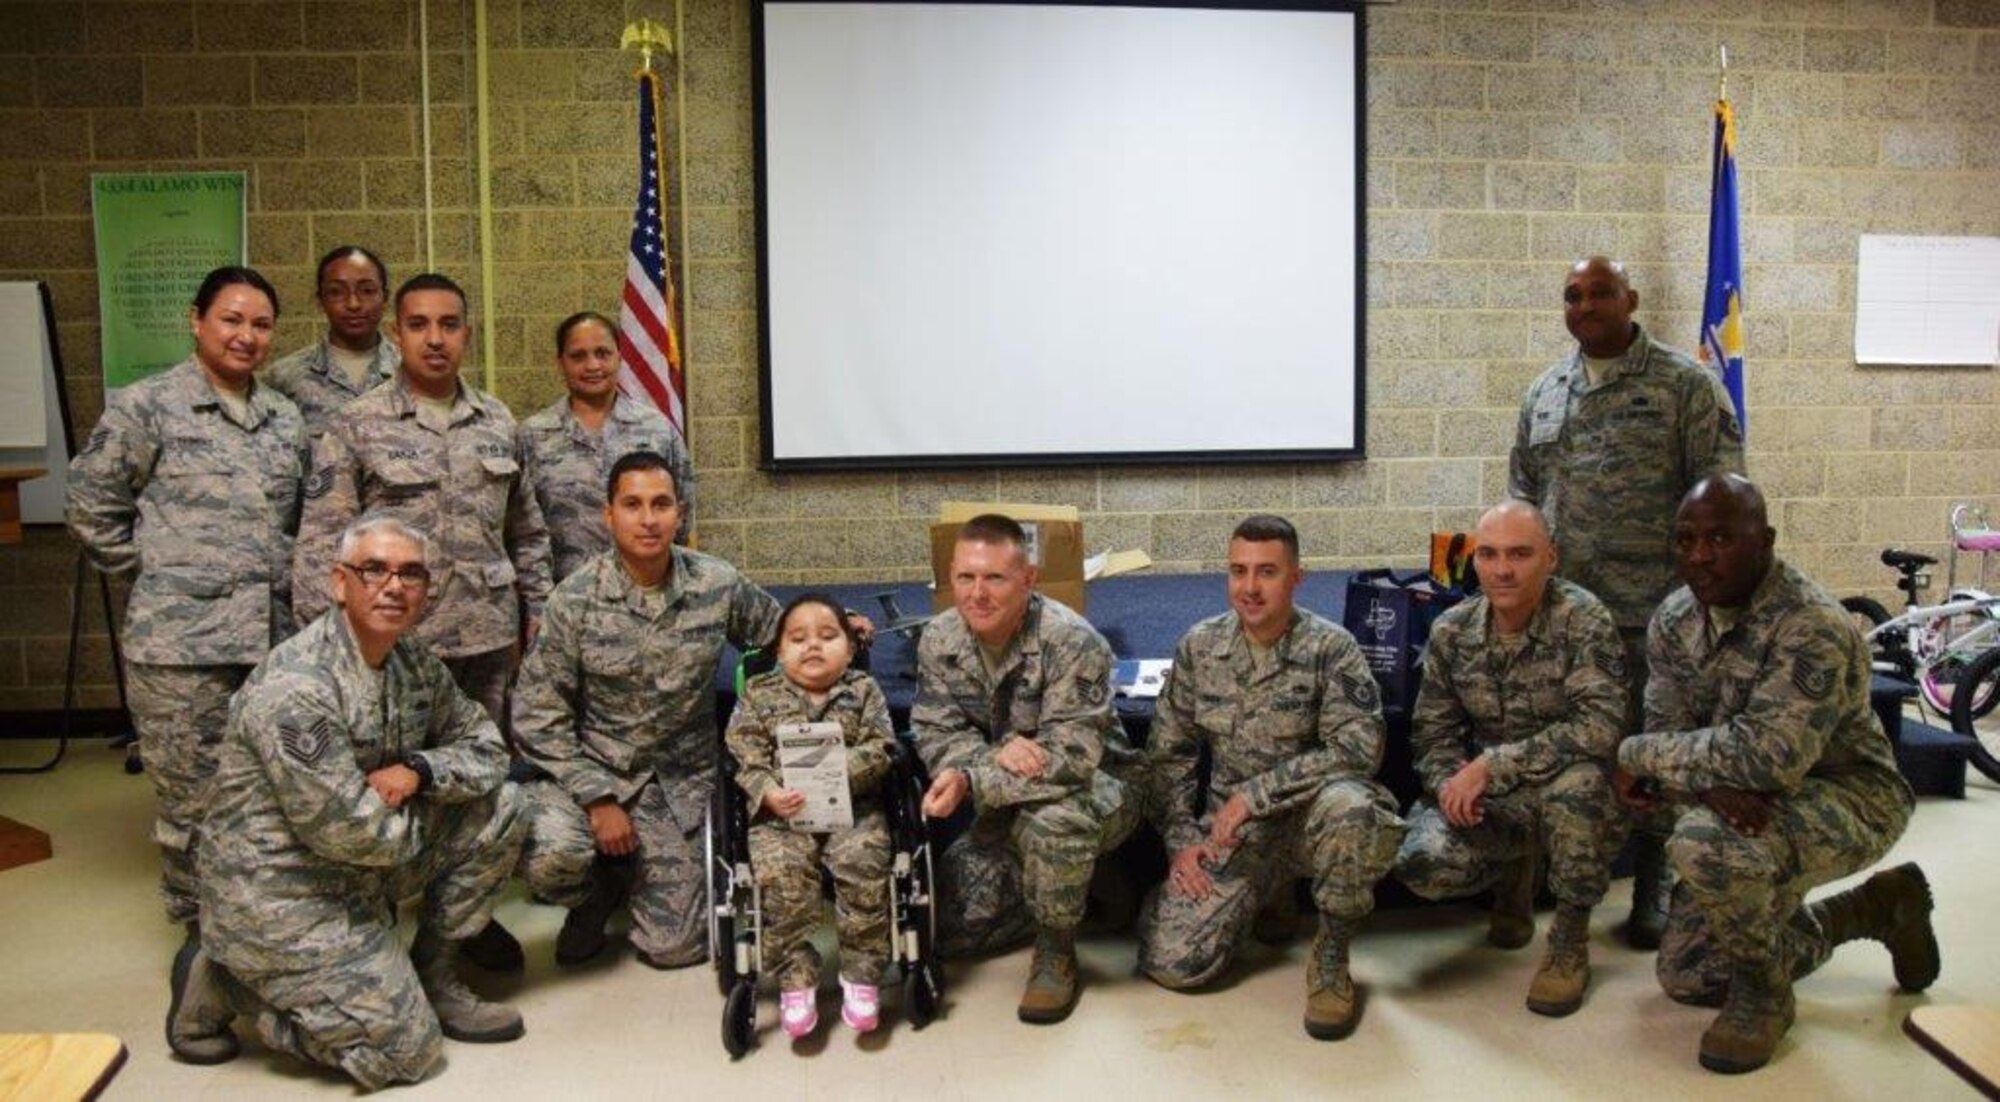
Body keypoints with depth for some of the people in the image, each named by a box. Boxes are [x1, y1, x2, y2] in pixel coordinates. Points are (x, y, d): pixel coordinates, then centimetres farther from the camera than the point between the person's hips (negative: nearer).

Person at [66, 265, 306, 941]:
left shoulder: (284, 418, 13)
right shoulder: (146, 407, -3)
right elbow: (93, 509, 0)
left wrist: (286, 581, 12)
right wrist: (159, 572, 0)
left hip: (274, 635, 5)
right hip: (182, 641, -5)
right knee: (193, 801, 3)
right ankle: (199, 929, 20)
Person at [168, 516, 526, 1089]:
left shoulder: (413, 660, -1)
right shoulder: (297, 687, -27)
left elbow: (486, 748, 6)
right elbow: (351, 834, -27)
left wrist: (417, 771, -14)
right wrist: (419, 821, -6)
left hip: (359, 871, 8)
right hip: (278, 895, -8)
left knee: (497, 808, -3)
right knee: (409, 1050, -6)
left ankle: (433, 974, 11)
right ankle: (223, 980, 8)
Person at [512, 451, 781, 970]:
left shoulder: (719, 584, -8)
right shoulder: (575, 599, -13)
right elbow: (538, 715, -9)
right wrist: (597, 797, -15)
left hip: (681, 780, 2)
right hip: (592, 769, -1)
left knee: (675, 947, -3)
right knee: (552, 855, -33)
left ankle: (628, 868, 32)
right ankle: (595, 894, 7)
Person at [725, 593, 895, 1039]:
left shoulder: (864, 691, 10)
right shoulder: (759, 695, 11)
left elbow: (879, 749, -2)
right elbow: (744, 756, 2)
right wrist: (768, 794, -16)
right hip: (780, 813, 0)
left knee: (863, 863, -26)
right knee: (779, 871, -26)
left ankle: (861, 973, -11)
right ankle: (796, 976, -12)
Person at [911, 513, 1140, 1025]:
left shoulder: (1073, 642, -26)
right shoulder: (940, 640, -8)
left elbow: (1072, 756, -32)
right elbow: (935, 735, -7)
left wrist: (969, 781, -35)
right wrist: (998, 753, -29)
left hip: (1090, 791, -5)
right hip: (1006, 810, 6)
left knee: (1055, 817, -40)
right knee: (947, 925, -3)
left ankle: (1057, 949, -13)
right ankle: (1061, 899, 22)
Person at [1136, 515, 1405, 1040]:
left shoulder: (1331, 648, -10)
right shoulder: (1199, 647, 1)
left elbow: (1357, 749, -22)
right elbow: (1168, 753, 8)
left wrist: (1254, 793, -23)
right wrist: (1181, 840, -2)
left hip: (1309, 817, -3)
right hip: (1230, 830, 3)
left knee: (1348, 808, -39)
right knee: (1171, 962, -14)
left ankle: (1331, 958, -11)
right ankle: (1265, 897, 19)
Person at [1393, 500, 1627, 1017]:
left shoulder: (1582, 619, -18)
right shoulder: (1451, 630, -4)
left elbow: (1599, 725, -30)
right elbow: (1433, 730, 4)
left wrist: (1491, 765, -31)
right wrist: (1450, 784, -18)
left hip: (1577, 798, -3)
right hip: (1492, 803, 4)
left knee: (1577, 780, -39)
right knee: (1423, 862, -25)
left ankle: (1571, 938, -11)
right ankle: (1516, 870, 15)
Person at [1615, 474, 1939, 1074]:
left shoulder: (1814, 627, -28)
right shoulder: (1674, 619, -5)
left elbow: (1768, 755, -38)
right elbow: (1667, 734, -8)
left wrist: (1638, 756, -27)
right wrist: (1714, 787, -31)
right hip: (1751, 809, 8)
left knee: (1703, 844, -38)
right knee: (1686, 977, 14)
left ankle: (1764, 992, -7)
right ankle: (1875, 907, 32)